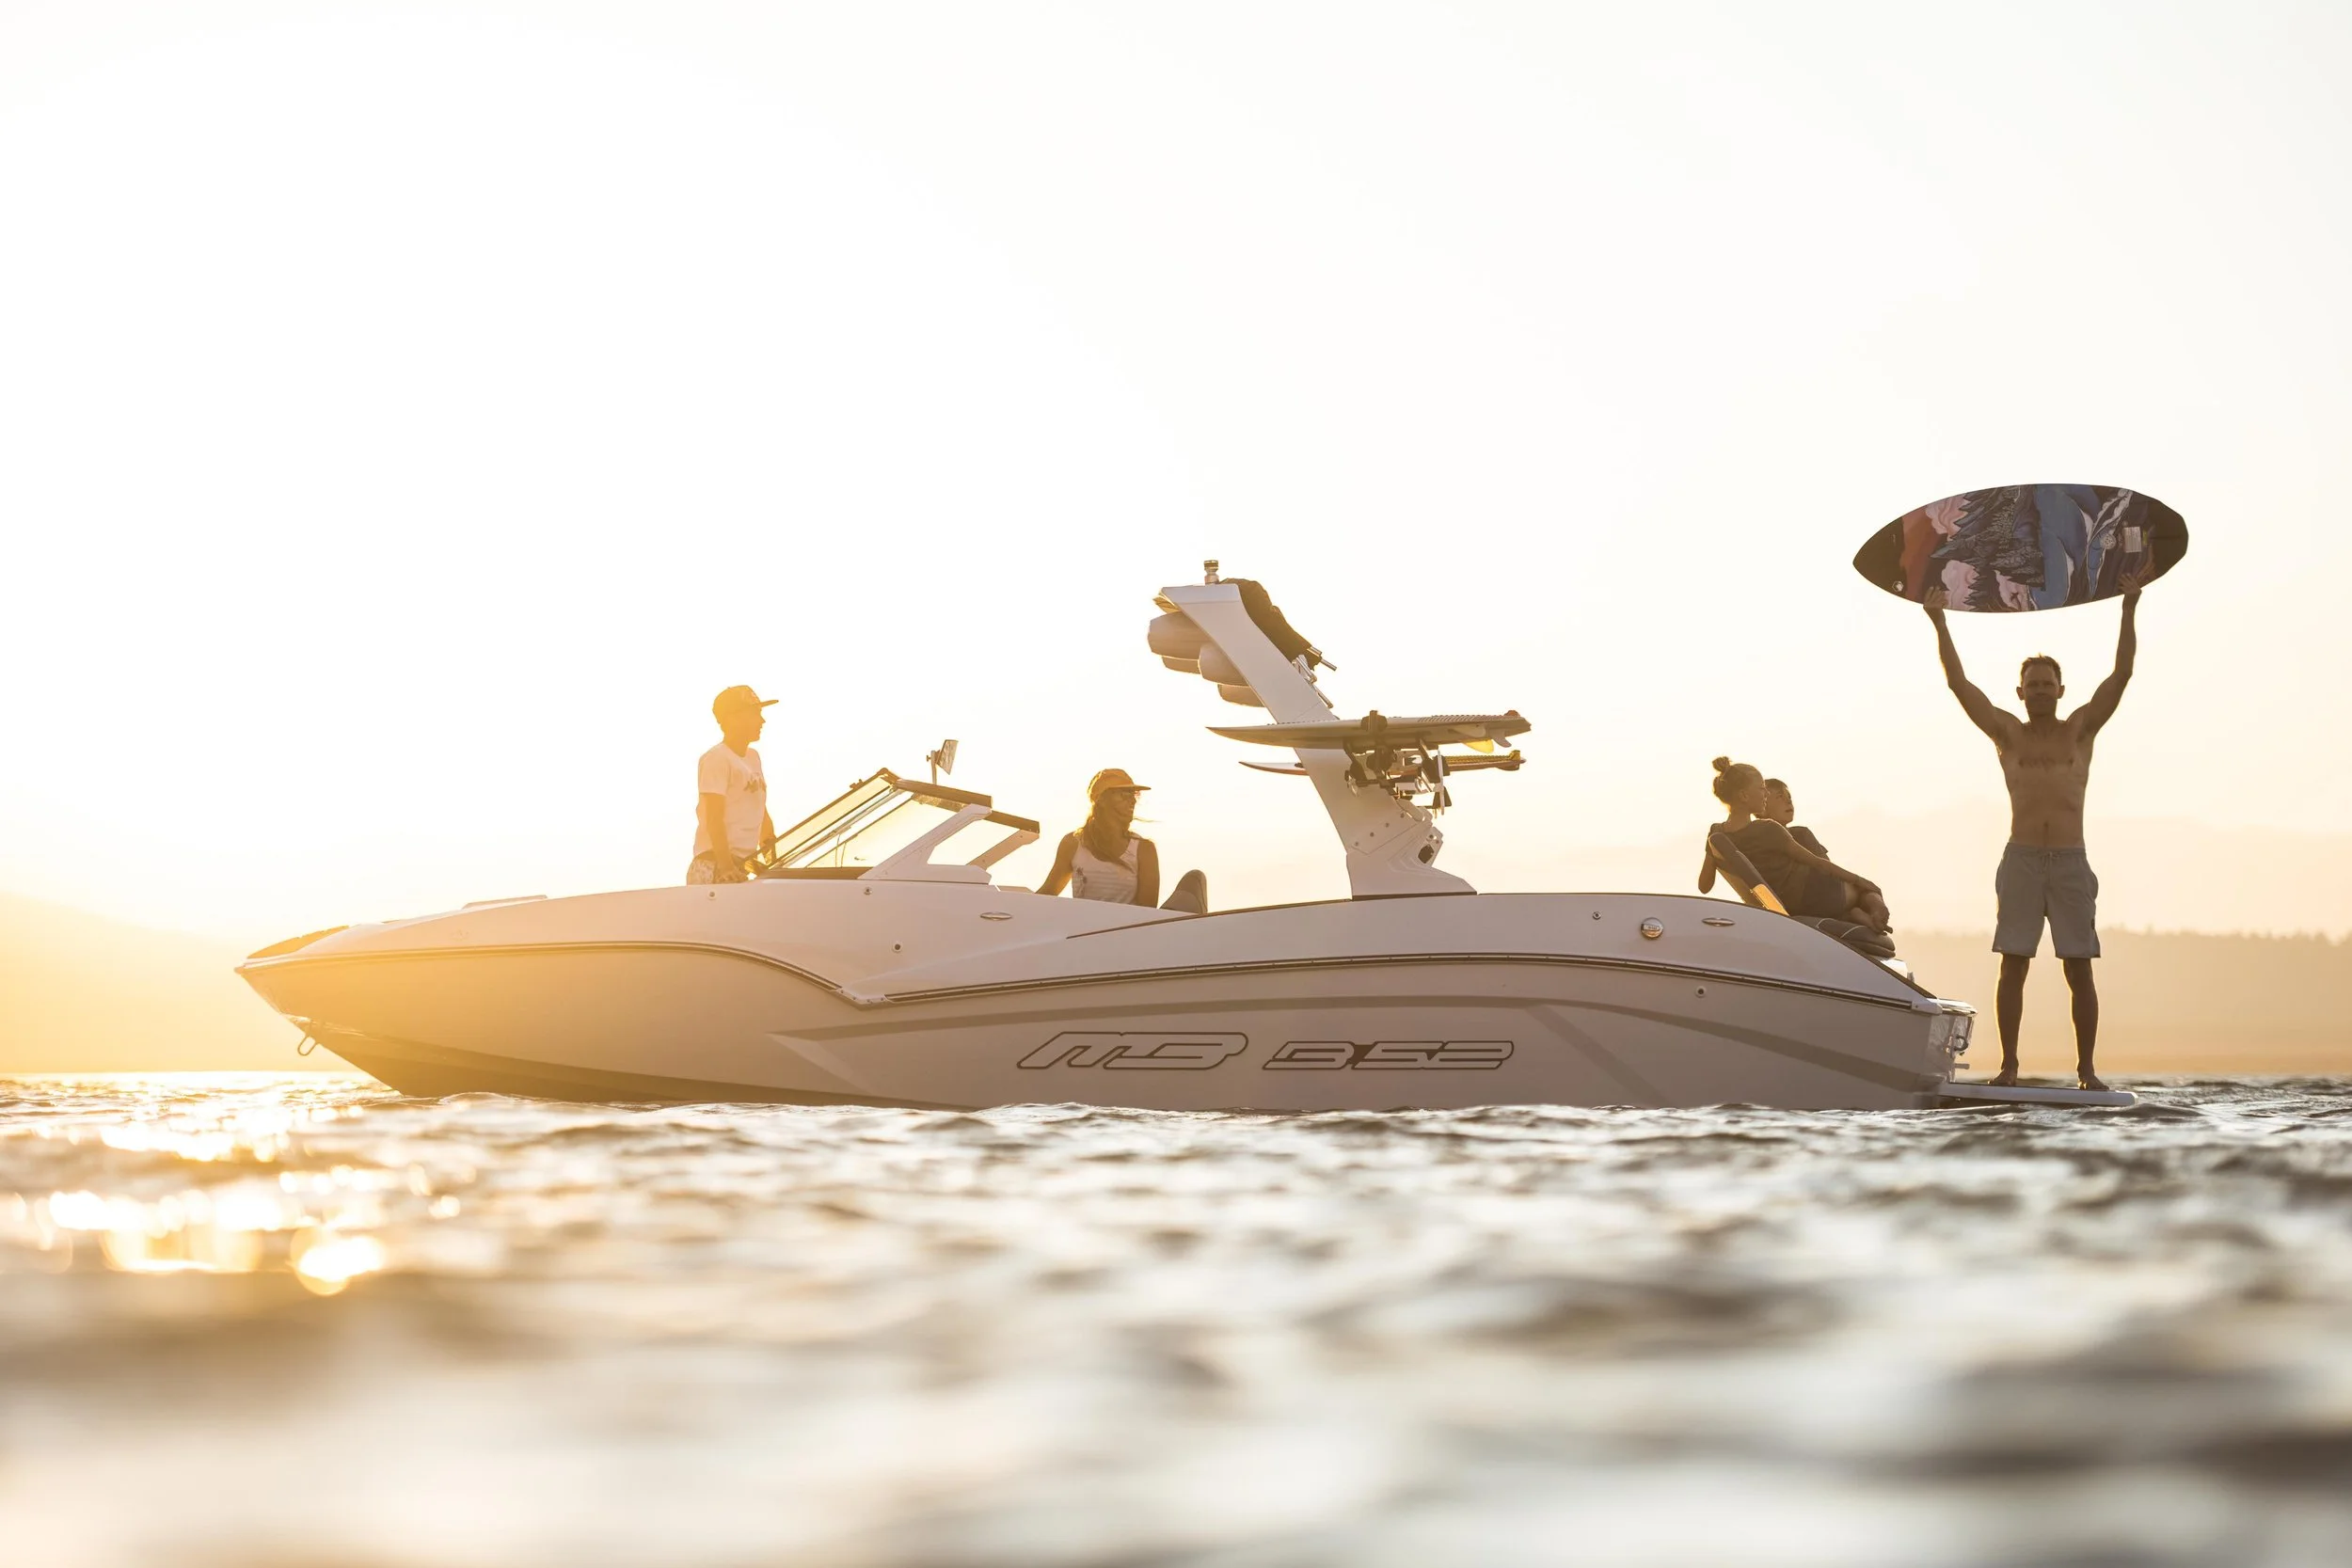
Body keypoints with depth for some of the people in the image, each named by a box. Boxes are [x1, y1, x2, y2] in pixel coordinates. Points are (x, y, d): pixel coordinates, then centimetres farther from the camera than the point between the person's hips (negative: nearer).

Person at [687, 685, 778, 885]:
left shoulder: (753, 758, 18)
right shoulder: (716, 759, -9)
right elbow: (714, 820, -17)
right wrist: (726, 868, -25)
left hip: (746, 865, 9)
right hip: (715, 866, -9)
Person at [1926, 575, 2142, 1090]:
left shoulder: (2081, 730, 10)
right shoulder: (2007, 733, 10)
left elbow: (2121, 674, 4)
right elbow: (1958, 683, 6)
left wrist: (2129, 611, -4)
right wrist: (1939, 624, 1)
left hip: (2071, 862, 0)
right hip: (2021, 860, 0)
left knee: (2079, 969, -1)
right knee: (2013, 965, -3)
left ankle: (2086, 1068, 2)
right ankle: (2008, 1065, 0)